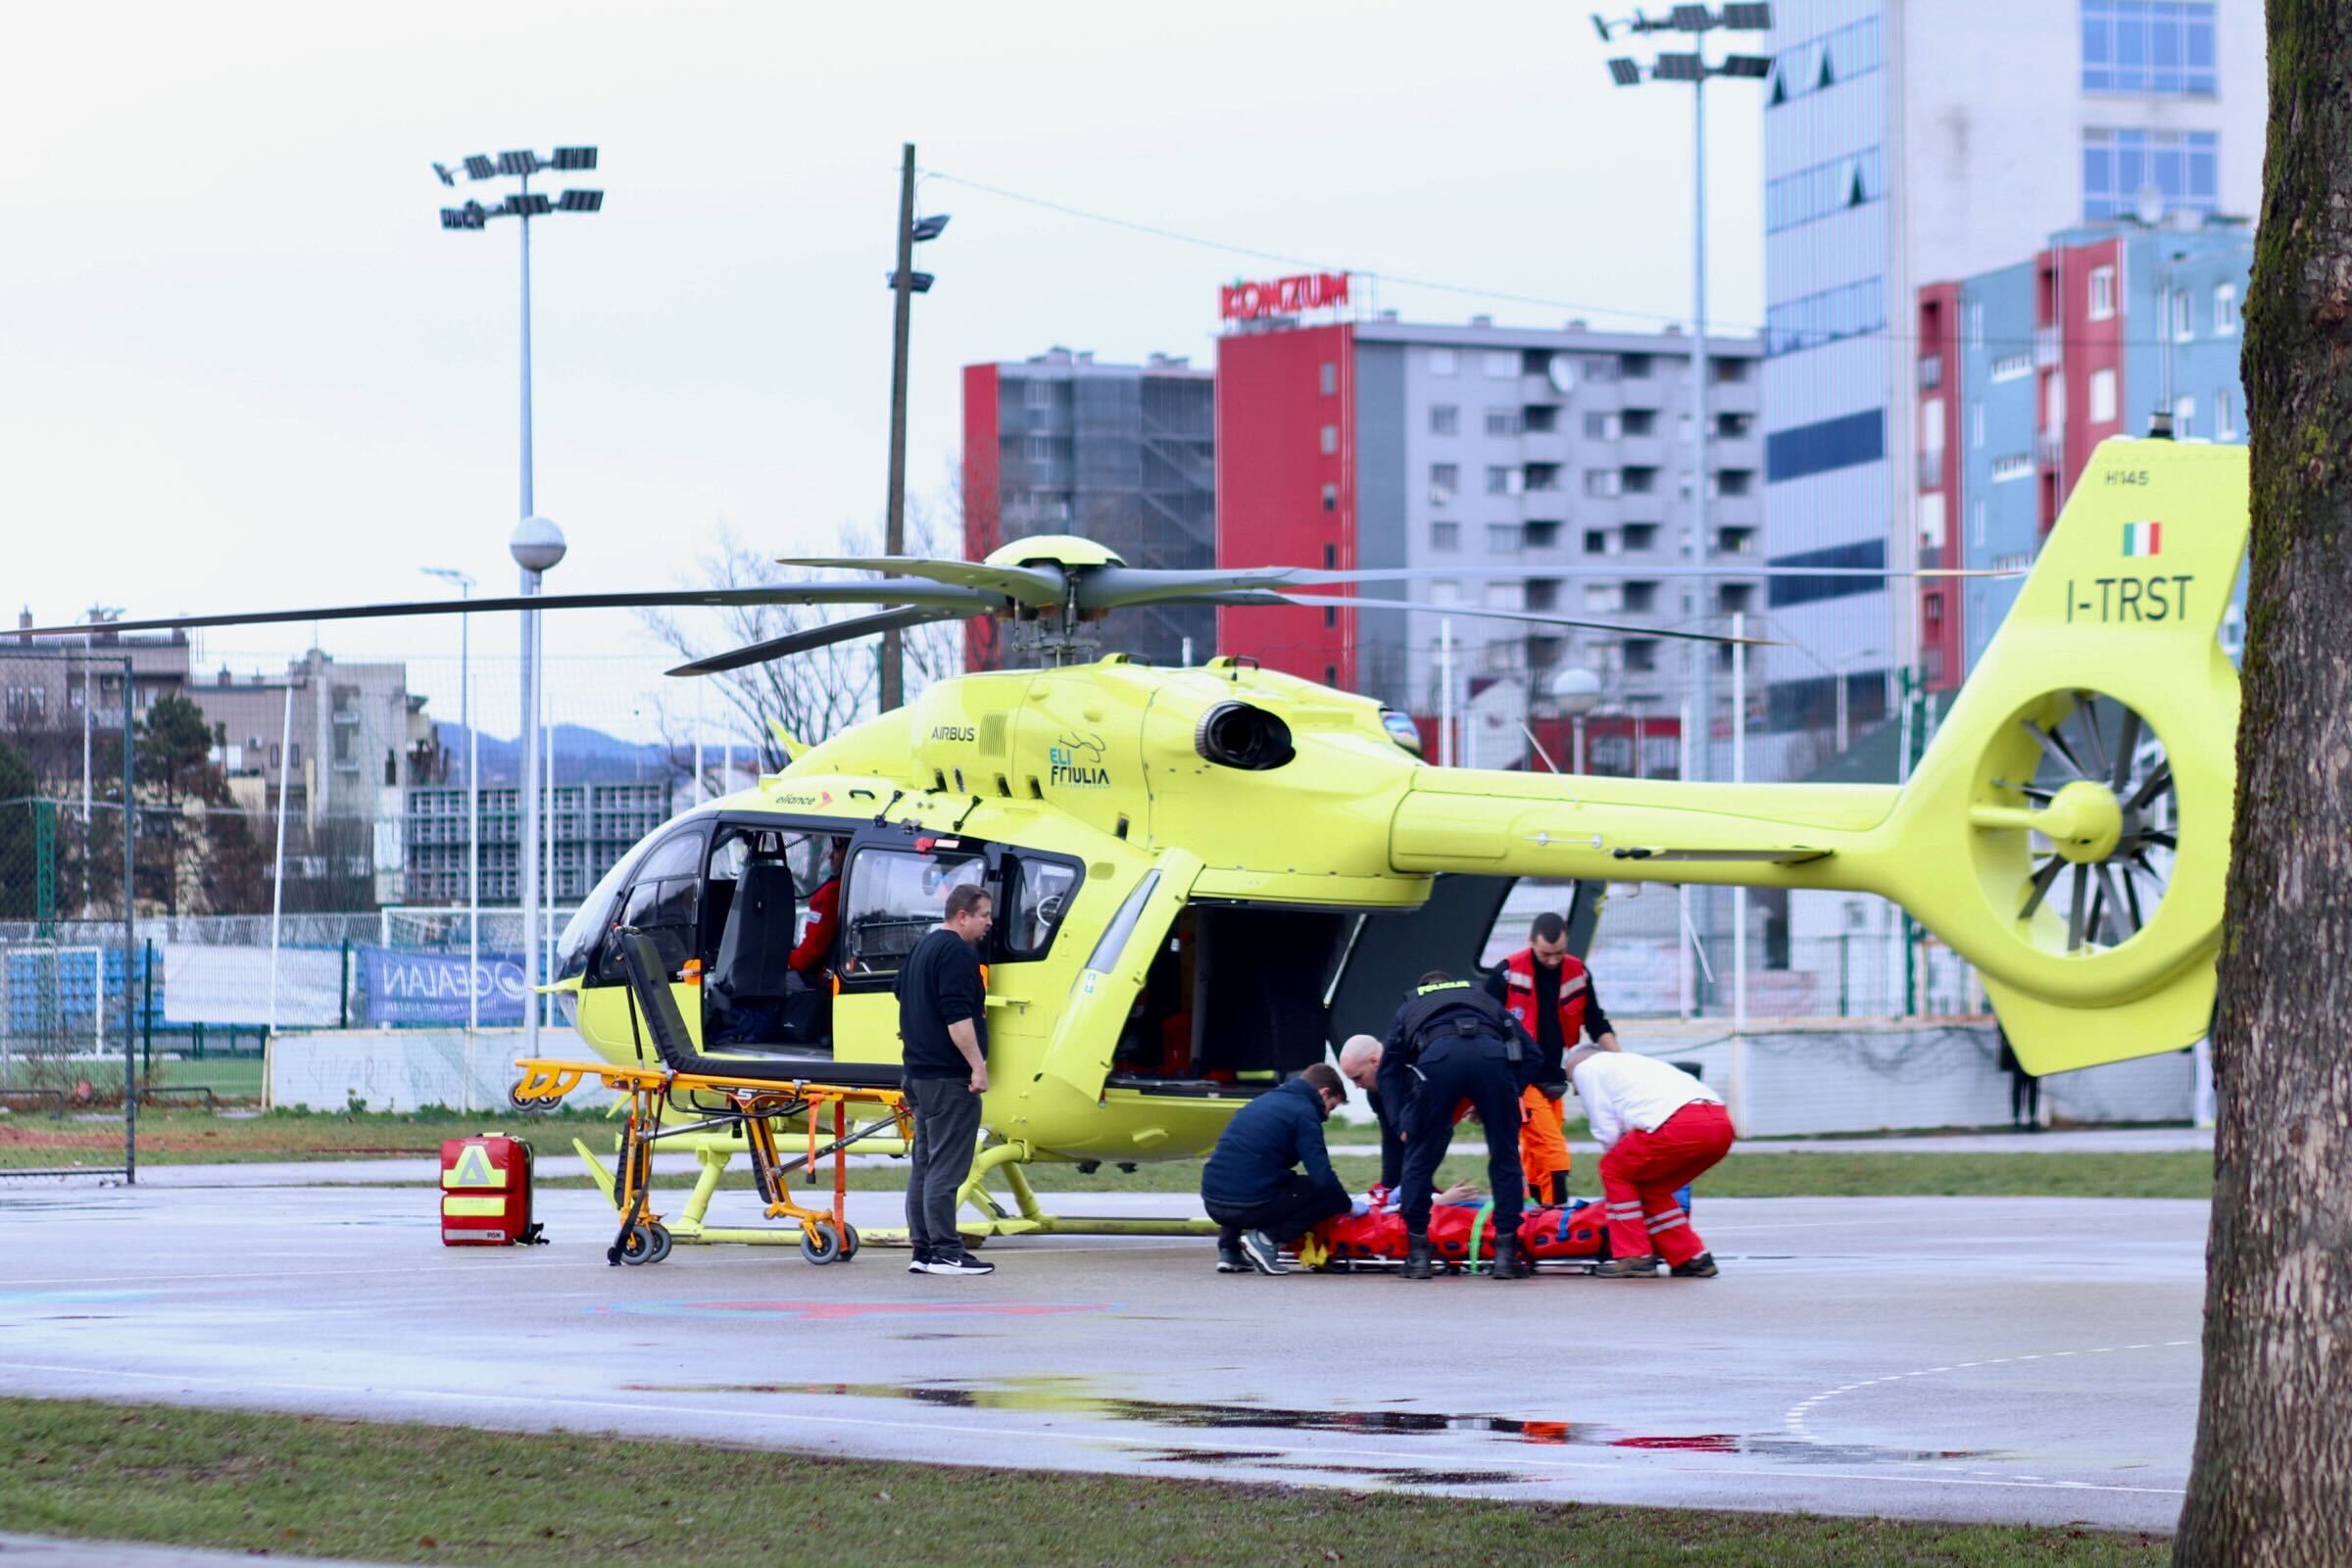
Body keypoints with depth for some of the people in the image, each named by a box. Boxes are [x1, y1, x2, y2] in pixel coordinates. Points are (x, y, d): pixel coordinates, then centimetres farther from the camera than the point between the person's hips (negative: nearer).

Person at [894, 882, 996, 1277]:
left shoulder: (923, 948, 18)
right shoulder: (957, 952, -14)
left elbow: (901, 991, 32)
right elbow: (957, 1016, -22)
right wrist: (978, 1066, -21)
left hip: (922, 1073, 10)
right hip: (950, 1077, -10)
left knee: (925, 1164, 11)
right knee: (946, 1166, -10)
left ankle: (923, 1249, 13)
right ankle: (944, 1251, -11)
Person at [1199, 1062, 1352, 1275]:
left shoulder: (1264, 1101, 22)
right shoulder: (1304, 1113, -2)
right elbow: (1322, 1176, -11)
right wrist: (1348, 1206, 6)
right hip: (1251, 1206, -8)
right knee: (1330, 1195, 5)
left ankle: (1228, 1248, 20)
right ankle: (1267, 1239, -5)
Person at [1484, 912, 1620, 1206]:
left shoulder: (1577, 973, 2)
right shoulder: (1507, 973, -11)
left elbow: (1598, 1025, 11)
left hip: (1552, 1080, 5)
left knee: (1534, 1155, 10)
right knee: (1552, 1151, -15)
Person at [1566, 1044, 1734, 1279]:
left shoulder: (1585, 1067, 17)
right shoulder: (1630, 1061, 39)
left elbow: (1607, 1132, 9)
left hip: (1680, 1124, -8)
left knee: (1614, 1171, 12)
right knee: (1650, 1187, 24)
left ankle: (1635, 1257, 8)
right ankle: (1693, 1259, 20)